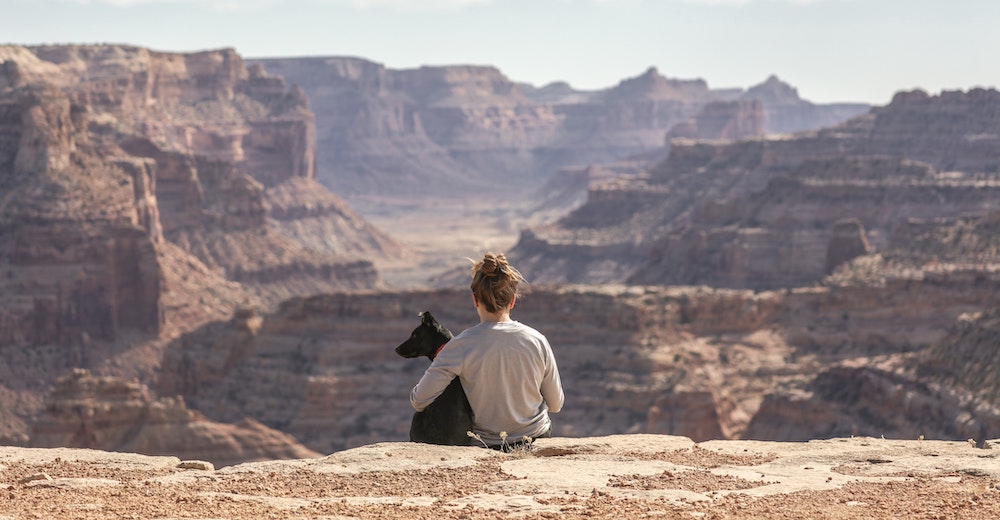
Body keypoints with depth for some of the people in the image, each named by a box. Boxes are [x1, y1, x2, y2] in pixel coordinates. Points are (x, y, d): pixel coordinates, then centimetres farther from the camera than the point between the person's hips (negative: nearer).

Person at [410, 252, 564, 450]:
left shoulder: (462, 345, -18)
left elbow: (419, 400, -17)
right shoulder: (537, 341, -11)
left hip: (486, 446, -2)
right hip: (538, 439, 2)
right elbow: (556, 405, 0)